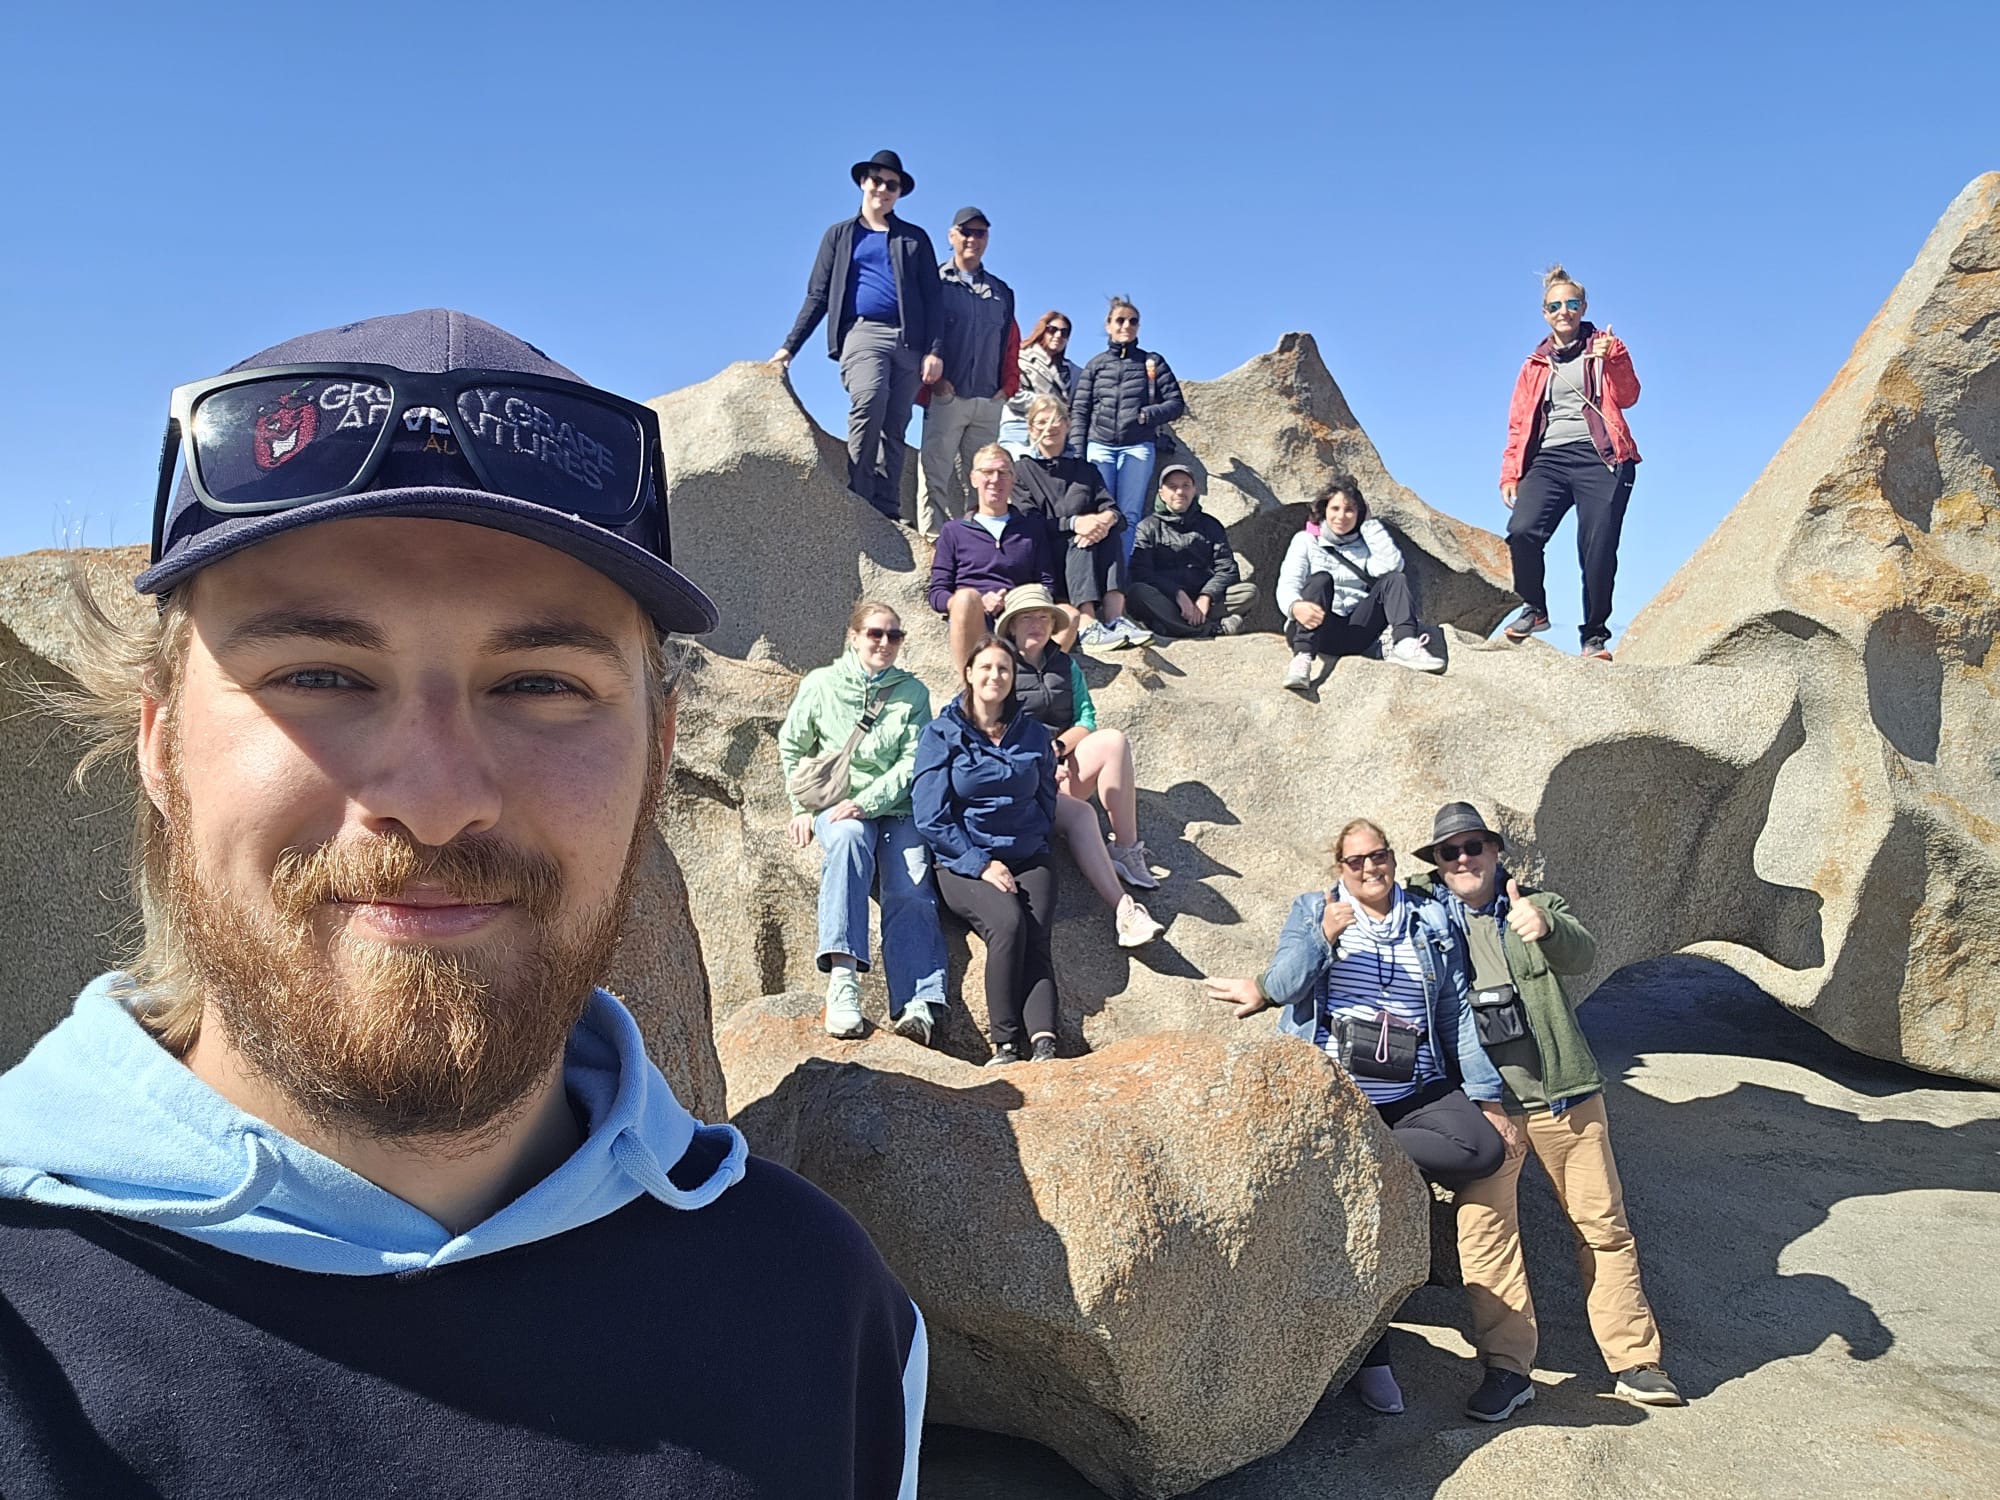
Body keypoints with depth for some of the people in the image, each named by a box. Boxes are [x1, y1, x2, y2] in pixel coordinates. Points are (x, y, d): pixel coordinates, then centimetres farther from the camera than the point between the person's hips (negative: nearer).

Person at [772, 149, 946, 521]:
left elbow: (932, 298, 12)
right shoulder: (840, 235, 19)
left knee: (895, 428, -2)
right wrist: (789, 347, 7)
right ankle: (858, 499, -24)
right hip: (863, 332, -2)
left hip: (909, 340, 2)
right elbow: (818, 295, 15)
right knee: (868, 404, -27)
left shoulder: (914, 238, 20)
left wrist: (934, 350, -2)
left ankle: (887, 510, -2)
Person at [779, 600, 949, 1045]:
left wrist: (865, 802, -13)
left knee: (910, 890, -24)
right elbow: (791, 749, 16)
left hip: (896, 807, 1)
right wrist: (801, 808, 5)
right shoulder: (821, 684, 9)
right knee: (849, 837, -36)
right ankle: (842, 978, -46)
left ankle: (918, 1005, -38)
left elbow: (913, 762, 0)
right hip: (835, 806, -1)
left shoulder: (913, 692, 9)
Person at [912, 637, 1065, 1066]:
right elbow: (931, 817, -4)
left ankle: (1043, 1045, -36)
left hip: (1027, 858, 3)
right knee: (1009, 923, -30)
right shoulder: (942, 734, 3)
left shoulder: (1033, 734, 13)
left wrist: (1024, 844, 3)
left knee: (1036, 935, -24)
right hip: (964, 862, -3)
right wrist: (981, 863, -12)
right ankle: (1005, 1045, -25)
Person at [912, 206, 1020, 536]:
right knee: (935, 476, -9)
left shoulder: (1001, 292, 20)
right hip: (946, 397, -4)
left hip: (989, 402, 4)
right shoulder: (934, 282, 6)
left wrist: (1009, 385, 6)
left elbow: (1012, 344, 20)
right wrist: (933, 377, -11)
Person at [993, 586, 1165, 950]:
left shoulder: (1065, 665, 20)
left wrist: (1057, 749, -11)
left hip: (1062, 773, 5)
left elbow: (1087, 720, 10)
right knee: (1079, 814, -34)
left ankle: (1126, 850, -21)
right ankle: (1123, 909, -37)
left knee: (1113, 741, -26)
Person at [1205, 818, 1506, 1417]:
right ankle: (1371, 1357, 16)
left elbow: (1458, 1016, 10)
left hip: (1416, 1092, 2)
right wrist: (1322, 938, -25)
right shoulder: (1313, 911, 7)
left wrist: (1489, 1098, 4)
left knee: (1486, 1148, -25)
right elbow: (1284, 983, -9)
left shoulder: (1432, 925, 12)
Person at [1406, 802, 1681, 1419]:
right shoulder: (1426, 913, 5)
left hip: (1564, 1093, 1)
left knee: (1603, 1224, 8)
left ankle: (1634, 1360, 20)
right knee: (1483, 1233, -6)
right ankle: (1507, 1369, 3)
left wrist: (1545, 928, -36)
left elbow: (1583, 954, -15)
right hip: (1483, 1104, -1)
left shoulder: (1539, 906, 5)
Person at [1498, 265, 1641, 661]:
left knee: (1598, 550, -10)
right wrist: (1510, 473, 11)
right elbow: (1519, 421, 20)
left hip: (1599, 458, -2)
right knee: (1522, 531, -23)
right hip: (1549, 458, 2)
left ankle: (1595, 635, 4)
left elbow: (1627, 397, -1)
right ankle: (1534, 609, -1)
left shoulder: (1606, 346, 14)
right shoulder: (1535, 364, 23)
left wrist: (1613, 360, -17)